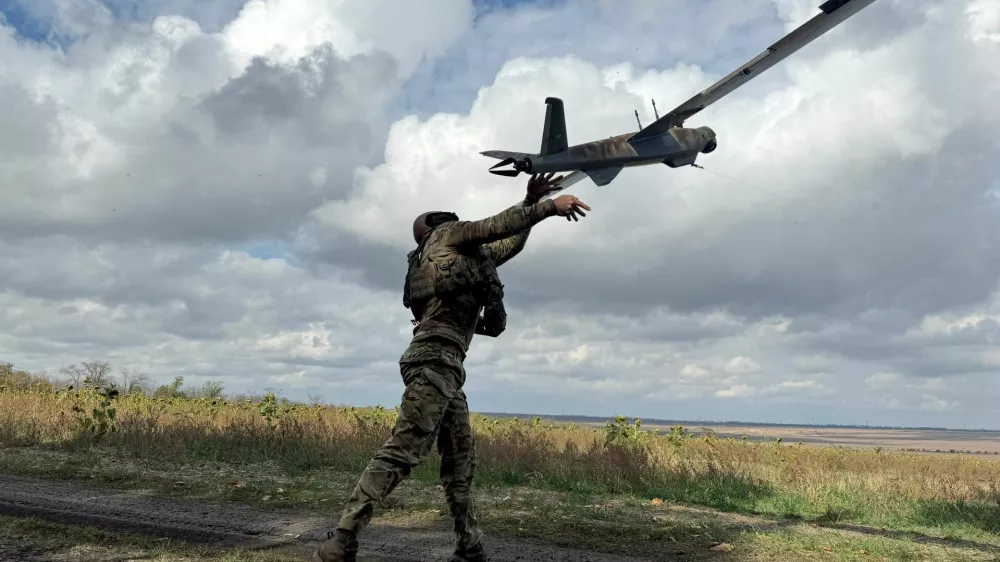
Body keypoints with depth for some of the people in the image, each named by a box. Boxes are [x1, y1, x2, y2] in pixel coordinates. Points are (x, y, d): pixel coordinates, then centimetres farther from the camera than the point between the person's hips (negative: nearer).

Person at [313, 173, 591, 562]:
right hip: (435, 358, -10)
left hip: (445, 366, 10)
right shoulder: (446, 234, 11)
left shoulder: (468, 254, 31)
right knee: (402, 451, -17)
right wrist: (550, 206, 3)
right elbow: (497, 226, -1)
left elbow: (511, 243, 38)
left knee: (461, 461, 8)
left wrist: (531, 200, 32)